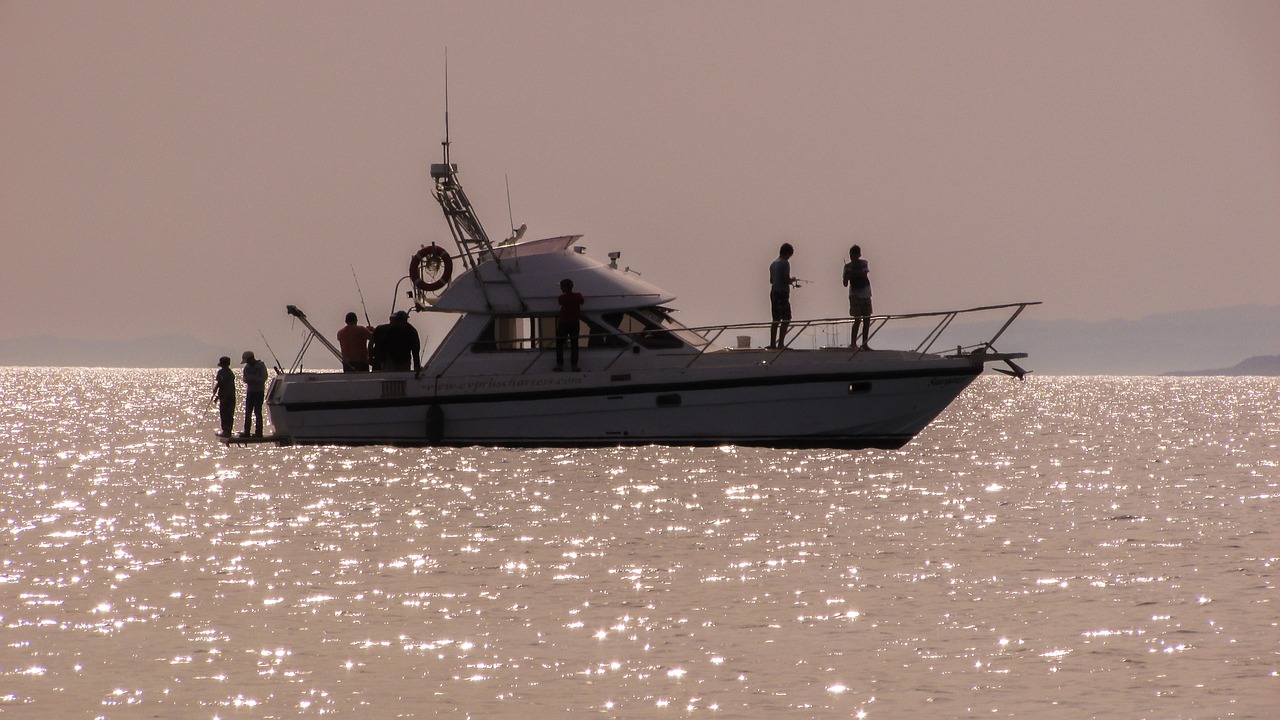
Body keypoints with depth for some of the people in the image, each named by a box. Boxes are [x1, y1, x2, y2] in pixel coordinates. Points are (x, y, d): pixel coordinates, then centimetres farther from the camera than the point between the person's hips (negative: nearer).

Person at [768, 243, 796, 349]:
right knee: (786, 319, -8)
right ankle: (780, 343, -16)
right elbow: (786, 279, -18)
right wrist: (792, 280, 4)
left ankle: (772, 343, 11)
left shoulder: (773, 264, 14)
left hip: (773, 292, 8)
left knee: (776, 320, 12)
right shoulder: (785, 263, -11)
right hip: (783, 293, -8)